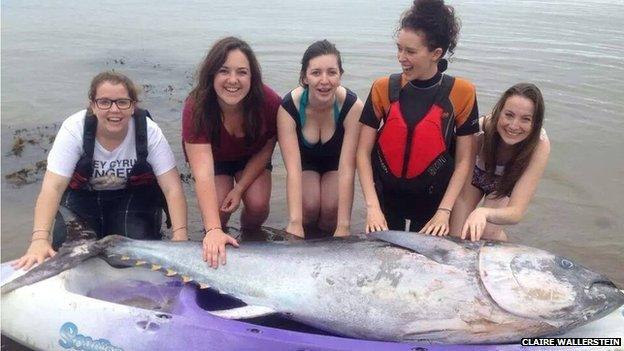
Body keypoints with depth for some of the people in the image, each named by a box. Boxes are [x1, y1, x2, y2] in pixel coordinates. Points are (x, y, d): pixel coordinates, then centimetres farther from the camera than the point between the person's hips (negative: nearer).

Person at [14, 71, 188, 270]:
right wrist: (39, 239, -43)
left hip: (134, 196, 0)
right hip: (83, 197, 1)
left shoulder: (149, 131, -23)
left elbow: (173, 188, -25)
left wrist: (180, 238, -38)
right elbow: (52, 187, -29)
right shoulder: (74, 129, -23)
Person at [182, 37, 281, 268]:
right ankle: (216, 244, 15)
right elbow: (203, 173, -46)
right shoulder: (197, 107, -38)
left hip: (252, 158, 1)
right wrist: (213, 231, -56)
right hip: (213, 156, -1)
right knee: (218, 208, -22)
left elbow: (266, 149, -14)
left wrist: (240, 189, -21)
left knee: (258, 205, -21)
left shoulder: (269, 102, -33)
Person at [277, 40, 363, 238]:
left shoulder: (353, 106, -32)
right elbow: (293, 169, -37)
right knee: (309, 205, -25)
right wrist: (295, 222, -46)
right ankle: (308, 237, 8)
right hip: (305, 159, 0)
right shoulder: (288, 107, -31)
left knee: (331, 208, -24)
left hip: (336, 160, 0)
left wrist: (344, 226, -38)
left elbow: (346, 169, -34)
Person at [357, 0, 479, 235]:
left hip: (433, 197, -1)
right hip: (385, 193, 1)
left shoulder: (462, 93, -12)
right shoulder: (383, 88, -10)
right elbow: (363, 152, -8)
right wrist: (372, 207, -14)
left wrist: (444, 211, -13)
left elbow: (464, 160, -7)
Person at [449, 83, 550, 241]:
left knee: (488, 233, -18)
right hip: (474, 173, 0)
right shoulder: (483, 126, -38)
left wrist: (484, 212, -60)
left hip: (506, 183, 0)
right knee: (456, 235, -8)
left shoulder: (539, 145, -37)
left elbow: (516, 212, -41)